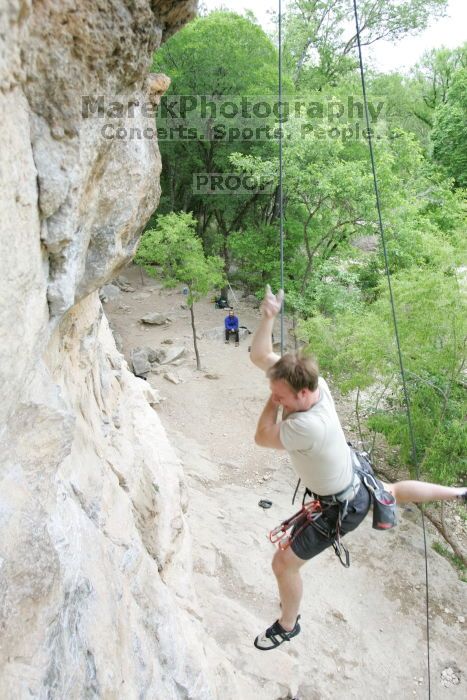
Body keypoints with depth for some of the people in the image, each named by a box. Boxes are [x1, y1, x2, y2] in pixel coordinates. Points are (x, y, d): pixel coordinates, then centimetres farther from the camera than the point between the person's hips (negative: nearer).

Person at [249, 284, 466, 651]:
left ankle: (287, 626, 33)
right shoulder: (311, 380, -23)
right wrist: (269, 316, -31)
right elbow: (260, 355, -18)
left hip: (340, 509, -8)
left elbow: (262, 438, -25)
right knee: (393, 490, 39)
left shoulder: (308, 426, -44)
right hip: (357, 481, 8)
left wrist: (275, 400, -21)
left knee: (284, 563, 5)